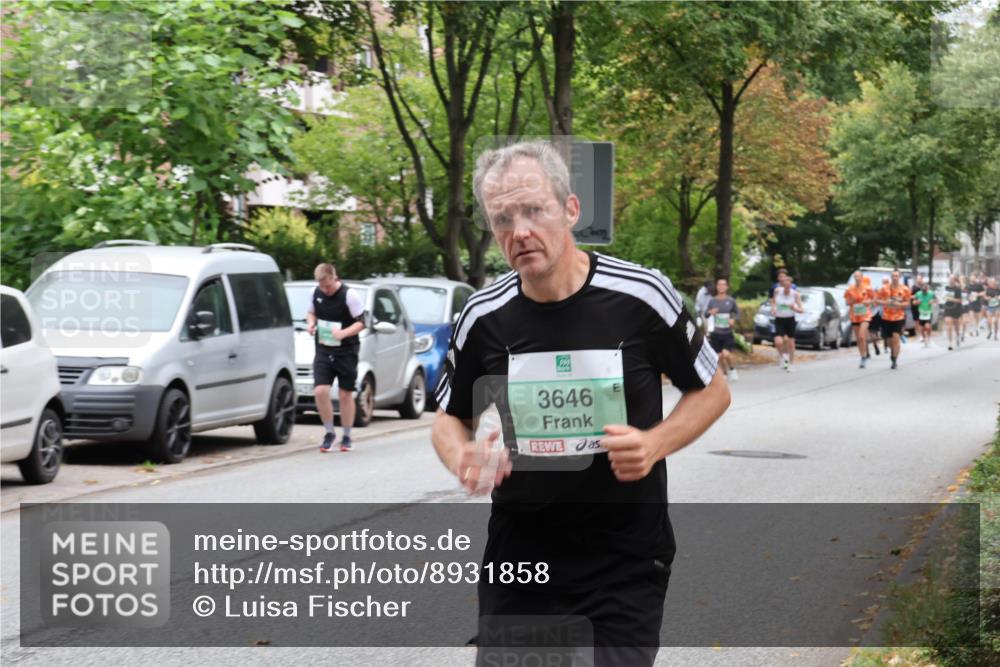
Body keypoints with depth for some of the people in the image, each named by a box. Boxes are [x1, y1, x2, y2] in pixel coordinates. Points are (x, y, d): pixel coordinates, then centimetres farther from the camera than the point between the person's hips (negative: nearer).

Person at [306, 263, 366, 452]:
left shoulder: (349, 295, -13)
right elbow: (311, 312, 19)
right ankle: (329, 432, 9)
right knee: (320, 391, -10)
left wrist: (343, 333, -28)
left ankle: (346, 436, 19)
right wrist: (310, 322, -5)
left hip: (346, 351, -3)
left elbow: (361, 322, -10)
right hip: (323, 351, 3)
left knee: (345, 394, 4)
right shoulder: (317, 293, 2)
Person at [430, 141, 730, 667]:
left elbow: (712, 391, 4)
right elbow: (450, 419, 12)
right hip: (517, 559, 2)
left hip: (626, 564, -2)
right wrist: (463, 460, -11)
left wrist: (656, 443, -15)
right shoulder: (483, 317, -3)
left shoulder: (640, 296, -10)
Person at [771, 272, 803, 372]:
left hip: (790, 320, 0)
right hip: (779, 319, 0)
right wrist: (773, 308, -5)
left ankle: (790, 364, 22)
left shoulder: (795, 294, -10)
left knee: (791, 343, 4)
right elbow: (773, 301, 14)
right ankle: (782, 355, 13)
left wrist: (794, 308, -30)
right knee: (778, 341, -19)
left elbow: (801, 310, -10)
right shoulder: (777, 290, -6)